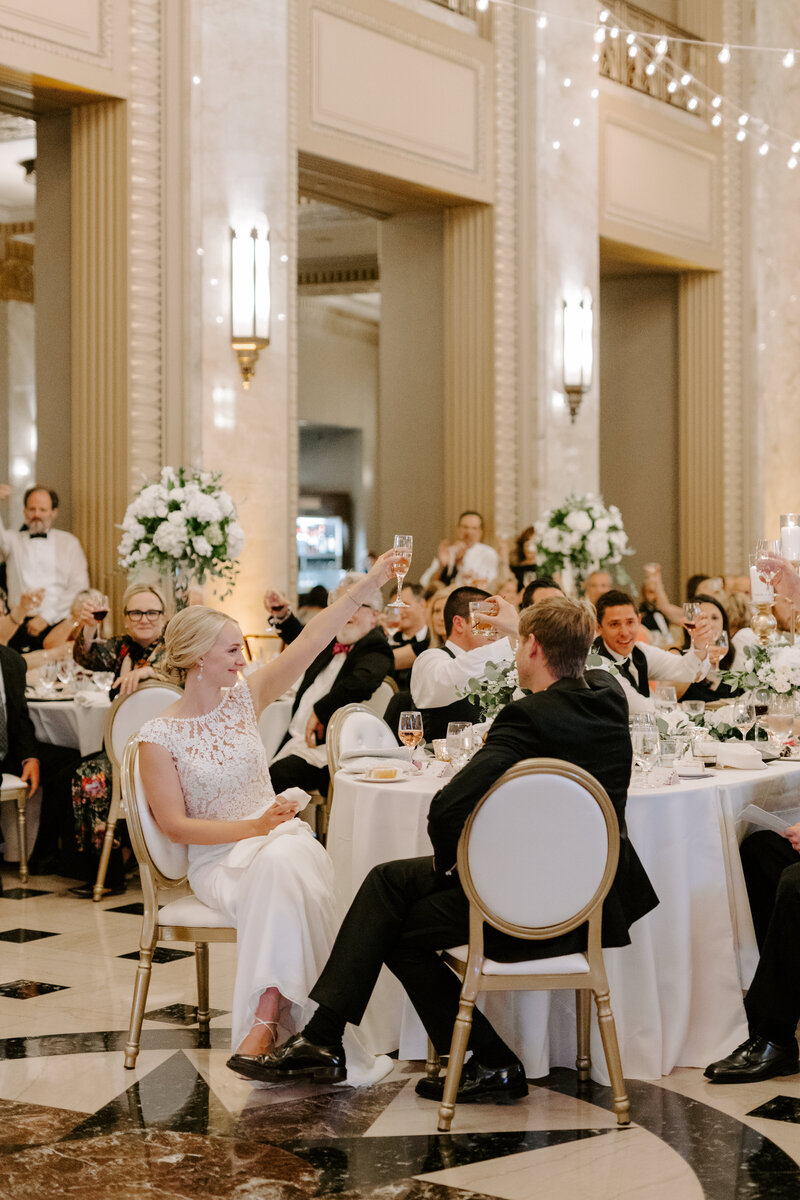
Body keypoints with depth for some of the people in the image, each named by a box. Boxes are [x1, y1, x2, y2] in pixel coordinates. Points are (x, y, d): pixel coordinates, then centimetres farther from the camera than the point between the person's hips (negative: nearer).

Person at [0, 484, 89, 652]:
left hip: (58, 624, 0)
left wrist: (46, 617, -6)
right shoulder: (14, 539, 15)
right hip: (20, 624, 0)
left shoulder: (69, 542, 13)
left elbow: (79, 587, 4)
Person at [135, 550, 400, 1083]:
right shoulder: (158, 737, -4)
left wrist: (368, 584, -6)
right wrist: (254, 827, -14)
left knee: (283, 865, -35)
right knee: (276, 872, -36)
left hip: (280, 841, 3)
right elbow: (175, 825, -7)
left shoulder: (245, 698, 6)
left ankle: (263, 1024, -37)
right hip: (218, 859, -3)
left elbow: (311, 642, 0)